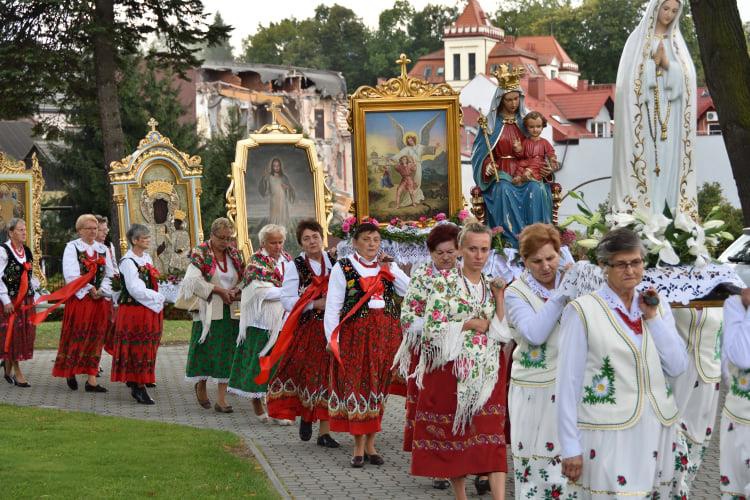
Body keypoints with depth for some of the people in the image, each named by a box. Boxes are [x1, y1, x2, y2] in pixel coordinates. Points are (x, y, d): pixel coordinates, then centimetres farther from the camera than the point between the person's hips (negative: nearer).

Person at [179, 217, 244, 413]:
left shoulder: (234, 254, 11)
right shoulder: (200, 253, -4)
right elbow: (194, 280, -15)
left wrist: (236, 291, -5)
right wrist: (219, 290, -17)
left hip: (230, 311, 4)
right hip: (208, 311, -4)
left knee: (227, 354, 0)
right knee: (206, 350, -1)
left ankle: (221, 399, 2)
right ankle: (201, 386, 26)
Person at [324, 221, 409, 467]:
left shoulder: (388, 266, 12)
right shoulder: (343, 268, 0)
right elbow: (333, 306, -4)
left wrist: (392, 271, -6)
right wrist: (332, 337, -12)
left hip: (386, 334, 4)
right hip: (355, 333, -4)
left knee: (378, 387, 6)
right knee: (356, 385, -5)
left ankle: (370, 445, 13)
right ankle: (359, 447, 0)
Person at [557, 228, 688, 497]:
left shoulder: (657, 305, 9)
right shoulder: (582, 310, -7)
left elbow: (677, 367, 4)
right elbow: (568, 382, -7)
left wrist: (652, 318, -4)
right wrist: (570, 447, -9)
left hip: (657, 431, 5)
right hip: (608, 434, -5)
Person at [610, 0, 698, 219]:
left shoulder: (677, 41, 16)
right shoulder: (638, 39, 6)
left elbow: (688, 74, 4)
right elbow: (631, 74, -4)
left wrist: (667, 64, -11)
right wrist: (654, 62, -15)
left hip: (670, 114, 3)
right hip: (645, 111, -3)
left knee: (670, 160, -1)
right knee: (646, 160, -8)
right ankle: (643, 215, -9)